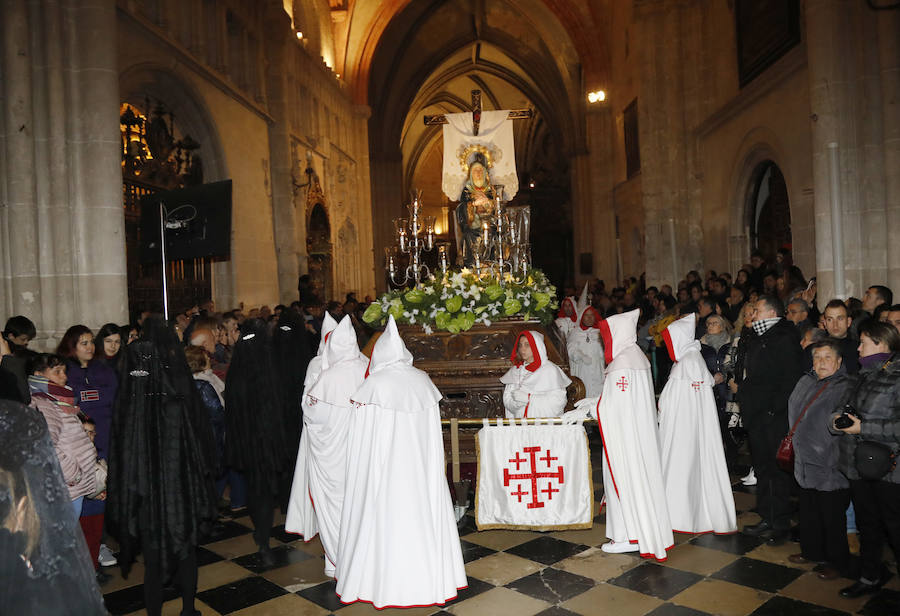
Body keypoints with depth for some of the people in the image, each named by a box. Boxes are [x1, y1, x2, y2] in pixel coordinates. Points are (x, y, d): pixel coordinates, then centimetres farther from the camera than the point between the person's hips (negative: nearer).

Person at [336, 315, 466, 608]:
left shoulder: (373, 384, -11)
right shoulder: (423, 380, 0)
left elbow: (361, 434, -7)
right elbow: (432, 427, 9)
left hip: (383, 465, -4)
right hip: (420, 463, 4)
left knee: (384, 517, 6)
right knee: (421, 512, 13)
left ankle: (384, 579, 15)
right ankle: (428, 572, 24)